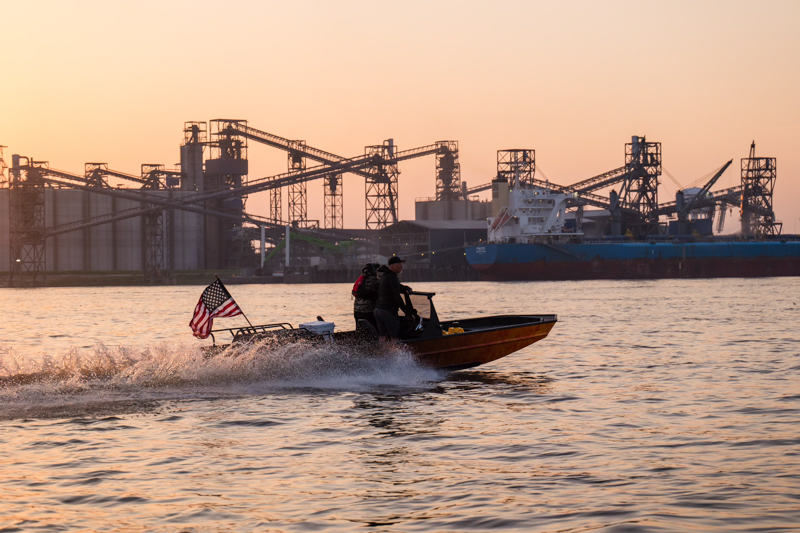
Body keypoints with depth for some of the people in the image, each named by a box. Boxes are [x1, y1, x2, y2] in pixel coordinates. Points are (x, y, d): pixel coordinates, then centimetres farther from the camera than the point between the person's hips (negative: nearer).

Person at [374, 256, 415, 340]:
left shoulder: (384, 276, 18)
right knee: (395, 337, -7)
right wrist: (407, 311, -11)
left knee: (383, 337, 8)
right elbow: (397, 297, -17)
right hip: (388, 311, -9)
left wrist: (405, 288, 6)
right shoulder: (392, 278, -13)